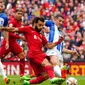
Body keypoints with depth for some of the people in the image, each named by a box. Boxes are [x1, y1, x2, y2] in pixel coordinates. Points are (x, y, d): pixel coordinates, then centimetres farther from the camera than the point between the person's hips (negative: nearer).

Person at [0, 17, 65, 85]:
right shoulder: (28, 29, 12)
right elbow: (14, 29, 8)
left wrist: (58, 42, 16)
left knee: (45, 75, 2)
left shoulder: (41, 36, 29)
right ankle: (53, 78, -55)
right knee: (48, 64, -31)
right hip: (34, 53, -8)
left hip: (39, 54, 8)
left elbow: (49, 46, 28)